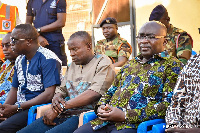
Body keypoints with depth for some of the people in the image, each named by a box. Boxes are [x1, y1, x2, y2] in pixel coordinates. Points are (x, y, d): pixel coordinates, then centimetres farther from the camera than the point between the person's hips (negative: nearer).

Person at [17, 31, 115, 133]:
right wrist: (56, 99, -5)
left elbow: (95, 93, -15)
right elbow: (61, 89, 22)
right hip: (64, 114, 8)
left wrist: (62, 107, -17)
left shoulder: (103, 62, -1)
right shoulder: (73, 65, 23)